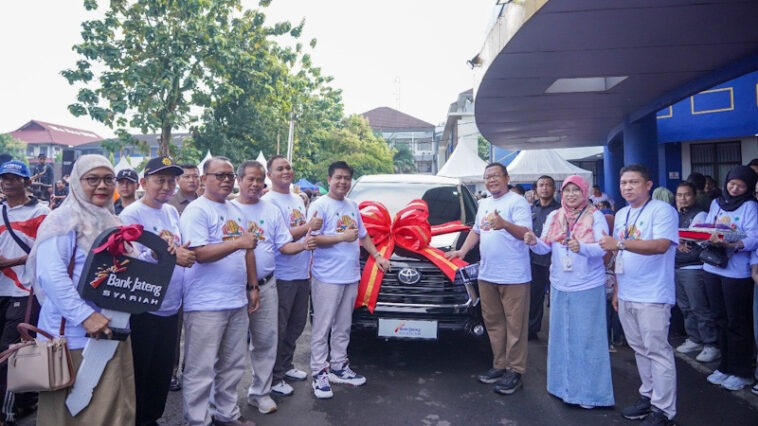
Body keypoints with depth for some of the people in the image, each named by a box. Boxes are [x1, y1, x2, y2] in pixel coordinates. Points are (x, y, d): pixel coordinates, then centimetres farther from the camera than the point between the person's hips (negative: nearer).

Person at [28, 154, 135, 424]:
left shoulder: (113, 223, 15)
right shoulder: (64, 220, -9)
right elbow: (50, 275, -20)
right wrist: (85, 315, -26)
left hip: (112, 330, 7)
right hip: (75, 333, -7)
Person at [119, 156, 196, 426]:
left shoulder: (172, 211, 8)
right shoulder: (131, 215, -12)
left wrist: (184, 253, -8)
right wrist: (170, 255, -30)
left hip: (171, 306, 7)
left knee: (163, 369, 18)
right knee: (139, 371, 8)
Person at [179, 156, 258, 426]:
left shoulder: (235, 210, 14)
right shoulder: (196, 211, -10)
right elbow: (199, 254, -19)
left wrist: (253, 286, 14)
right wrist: (237, 243, -24)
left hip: (237, 301, 8)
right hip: (206, 305, -7)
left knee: (232, 366, 17)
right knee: (201, 370, 3)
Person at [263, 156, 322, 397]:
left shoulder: (298, 199, 14)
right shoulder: (269, 201, -11)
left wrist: (309, 263, 17)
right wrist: (308, 227, -22)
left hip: (302, 274, 8)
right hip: (282, 275, -8)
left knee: (296, 324, 17)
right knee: (278, 328, 2)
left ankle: (286, 366, 33)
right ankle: (274, 377, 14)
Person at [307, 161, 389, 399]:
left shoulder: (353, 206, 15)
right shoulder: (319, 206, -6)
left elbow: (363, 235, 23)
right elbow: (313, 238, -15)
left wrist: (378, 256, 11)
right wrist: (342, 237, -18)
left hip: (351, 276, 7)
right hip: (327, 277, -7)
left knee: (343, 326, 15)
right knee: (322, 327, 0)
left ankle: (339, 366, 27)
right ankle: (319, 373, 9)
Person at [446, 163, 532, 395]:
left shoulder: (517, 202, -6)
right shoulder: (484, 204, 18)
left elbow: (525, 233, -18)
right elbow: (476, 231, 27)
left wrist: (505, 224, -36)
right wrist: (462, 250, 13)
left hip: (514, 276, -7)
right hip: (487, 274, 8)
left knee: (515, 324, -1)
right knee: (493, 322, 13)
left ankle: (515, 371, 7)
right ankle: (499, 365, 24)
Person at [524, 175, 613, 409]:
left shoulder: (596, 216, -5)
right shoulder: (554, 217, 8)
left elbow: (602, 249, -15)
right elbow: (545, 248, 5)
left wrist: (581, 247, -35)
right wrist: (534, 242, -17)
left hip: (588, 287, -4)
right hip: (560, 286, 5)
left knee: (587, 338, 0)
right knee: (562, 336, 11)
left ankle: (588, 390, 11)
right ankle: (566, 385, 24)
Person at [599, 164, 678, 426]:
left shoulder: (662, 210, -9)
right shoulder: (621, 214, 13)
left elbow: (661, 245, -25)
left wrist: (620, 242, -30)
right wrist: (617, 289, 16)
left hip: (652, 296, -7)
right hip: (627, 295, 7)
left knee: (657, 351, -1)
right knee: (640, 349, 16)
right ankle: (648, 396, 29)